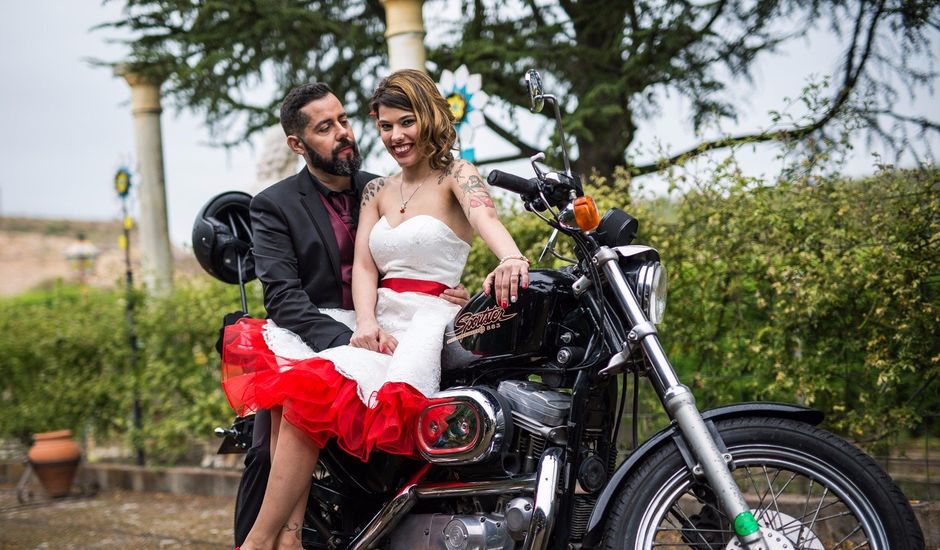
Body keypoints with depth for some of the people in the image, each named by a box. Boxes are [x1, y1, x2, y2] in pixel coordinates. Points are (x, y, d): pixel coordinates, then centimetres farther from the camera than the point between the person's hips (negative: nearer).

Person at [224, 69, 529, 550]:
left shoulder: (455, 176, 1)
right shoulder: (376, 191, 20)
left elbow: (484, 214, -21)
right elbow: (363, 265, 8)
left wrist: (512, 258, -45)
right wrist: (366, 323, -13)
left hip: (428, 322, -6)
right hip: (380, 321, 6)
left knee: (312, 391, -30)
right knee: (276, 363, -21)